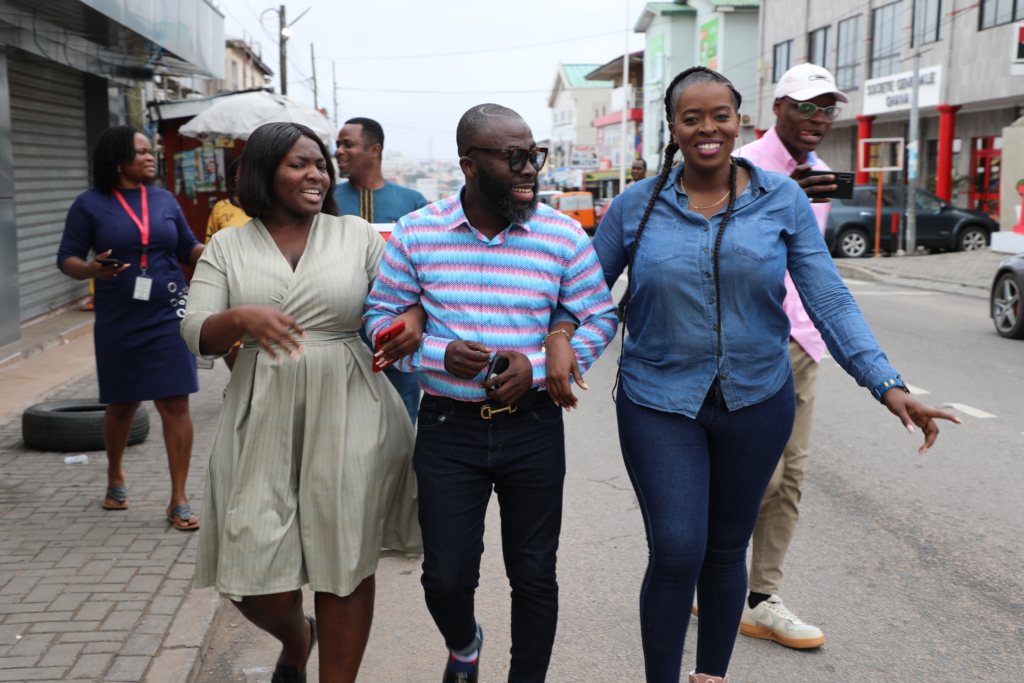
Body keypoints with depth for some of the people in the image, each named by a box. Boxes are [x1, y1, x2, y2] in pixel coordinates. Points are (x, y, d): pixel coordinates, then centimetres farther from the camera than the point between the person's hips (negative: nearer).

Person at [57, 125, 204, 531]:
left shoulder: (164, 200, 9)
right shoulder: (90, 205, 1)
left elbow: (188, 249, 13)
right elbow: (67, 258, -1)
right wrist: (91, 269, -22)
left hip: (168, 317, 1)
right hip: (118, 325, -1)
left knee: (175, 405, -5)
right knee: (122, 405, 11)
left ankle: (179, 501, 2)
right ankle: (115, 478, 39)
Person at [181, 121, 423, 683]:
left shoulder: (357, 235, 6)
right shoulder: (228, 247, 7)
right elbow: (195, 336, 0)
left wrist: (411, 320, -15)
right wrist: (242, 318, -22)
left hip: (348, 416, 0)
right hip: (263, 421, 1)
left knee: (345, 562, 4)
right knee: (255, 580, 2)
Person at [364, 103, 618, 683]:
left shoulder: (564, 234, -4)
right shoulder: (416, 233, -4)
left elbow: (600, 317, 2)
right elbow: (382, 316, 3)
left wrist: (541, 365, -14)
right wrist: (439, 355, -15)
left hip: (534, 426, 0)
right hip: (449, 425, 0)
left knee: (534, 574, 10)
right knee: (446, 578, 7)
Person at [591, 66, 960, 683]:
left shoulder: (782, 199, -3)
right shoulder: (636, 206, -3)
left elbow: (829, 301, -5)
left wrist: (887, 384, -13)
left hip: (756, 401, 1)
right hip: (661, 404, -1)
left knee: (727, 548, 14)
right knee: (676, 553, -7)